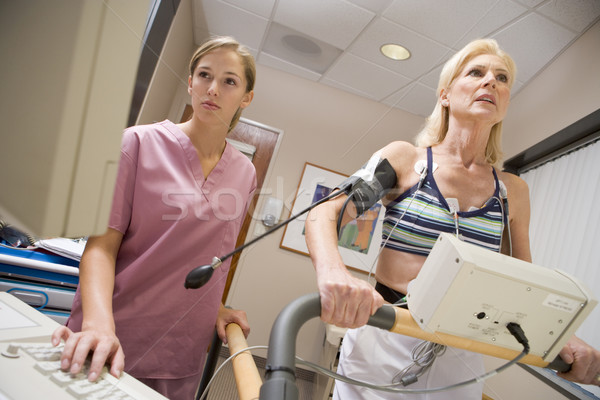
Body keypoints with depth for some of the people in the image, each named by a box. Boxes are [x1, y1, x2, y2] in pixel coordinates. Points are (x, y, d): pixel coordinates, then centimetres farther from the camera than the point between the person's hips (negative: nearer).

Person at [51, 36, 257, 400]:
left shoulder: (245, 174, 4)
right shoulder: (141, 143, -8)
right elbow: (102, 243, -13)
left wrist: (215, 308, 3)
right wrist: (98, 322, -26)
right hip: (113, 342, -3)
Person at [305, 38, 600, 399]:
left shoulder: (513, 191, 4)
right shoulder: (405, 159, -6)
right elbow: (323, 214, -17)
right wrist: (333, 272, -38)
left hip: (460, 359, 4)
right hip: (383, 340, -3)